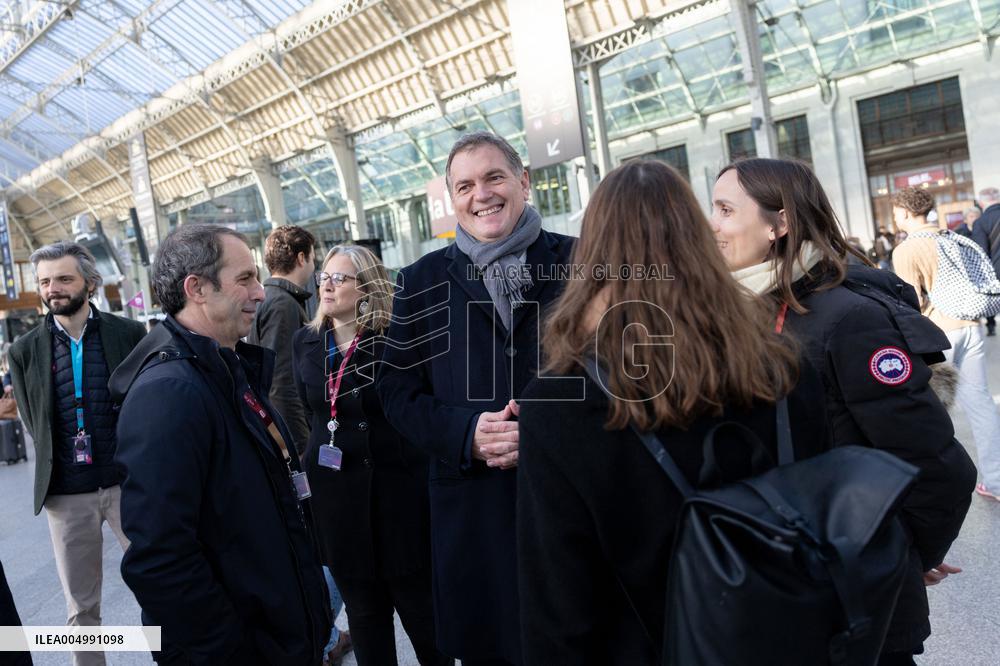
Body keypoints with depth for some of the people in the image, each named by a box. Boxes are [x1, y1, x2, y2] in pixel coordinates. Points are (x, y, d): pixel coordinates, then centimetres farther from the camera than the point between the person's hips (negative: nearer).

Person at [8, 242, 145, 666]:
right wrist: (54, 468, 4)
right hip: (66, 492, 2)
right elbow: (33, 423, 8)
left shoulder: (130, 334, -3)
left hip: (129, 482, -1)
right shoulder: (24, 351, 2)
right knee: (81, 607, 14)